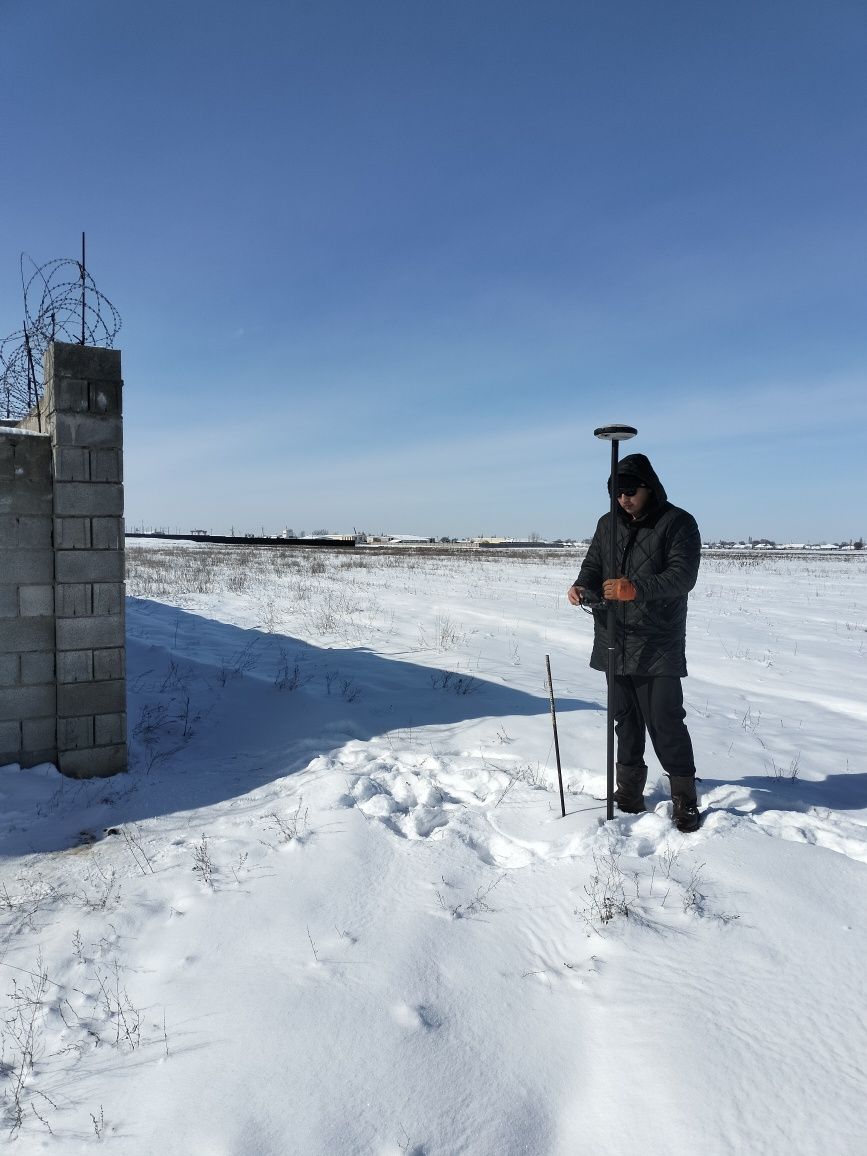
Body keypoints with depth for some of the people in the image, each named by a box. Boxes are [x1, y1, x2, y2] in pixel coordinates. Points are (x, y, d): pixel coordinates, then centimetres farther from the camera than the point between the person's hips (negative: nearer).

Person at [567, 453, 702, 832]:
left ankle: (684, 798, 12)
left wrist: (637, 588, -33)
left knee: (665, 722, -4)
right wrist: (581, 585, -12)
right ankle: (629, 793, 26)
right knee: (625, 720, 14)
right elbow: (593, 566, 12)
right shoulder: (608, 524, 11)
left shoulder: (678, 523, -6)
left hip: (658, 647, -5)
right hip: (614, 644, 5)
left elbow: (682, 576, -17)